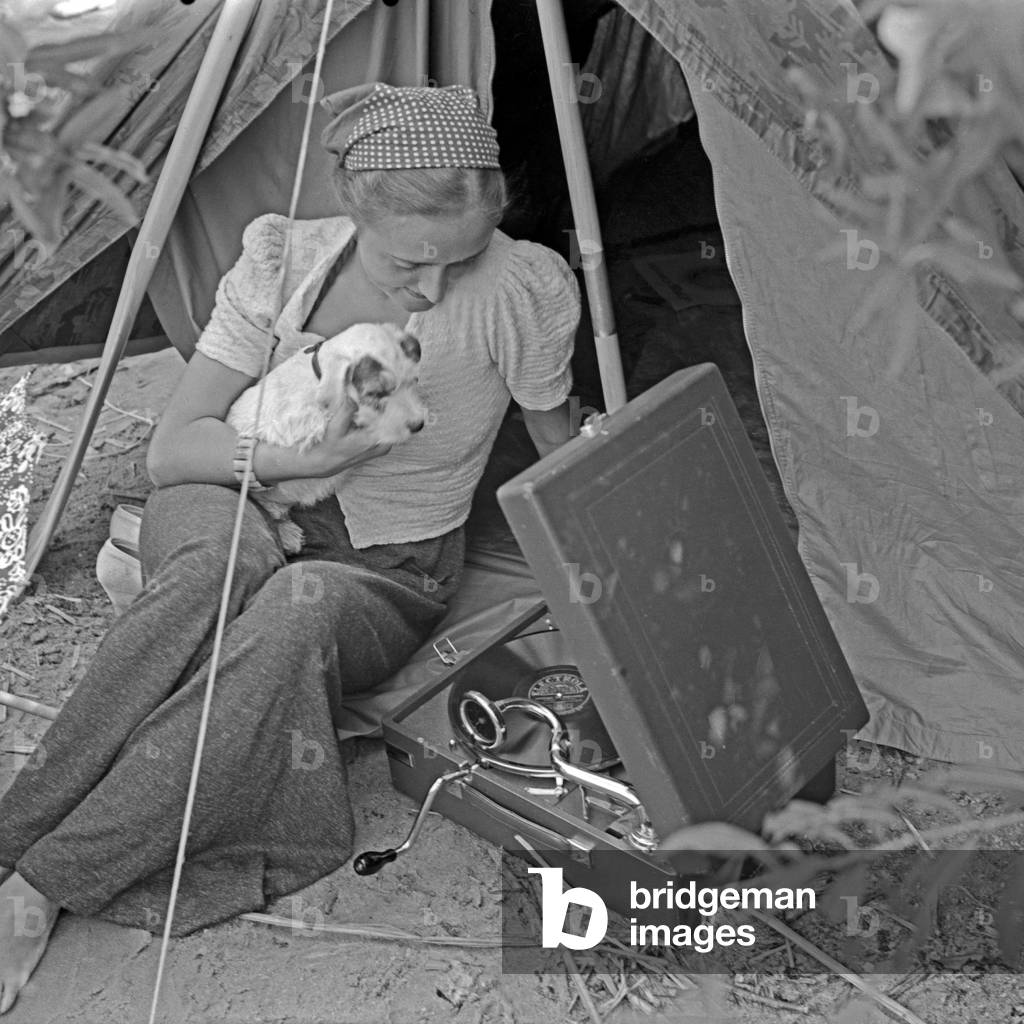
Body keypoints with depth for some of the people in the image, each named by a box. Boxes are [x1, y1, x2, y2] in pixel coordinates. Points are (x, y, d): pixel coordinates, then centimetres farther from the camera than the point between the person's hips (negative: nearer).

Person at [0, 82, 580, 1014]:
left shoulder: (521, 291, -18)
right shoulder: (283, 262, -12)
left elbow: (559, 452, 0)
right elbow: (169, 452, -10)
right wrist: (302, 456, -25)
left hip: (389, 573, -1)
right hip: (240, 510, 1)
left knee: (303, 610, -38)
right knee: (225, 560, -38)